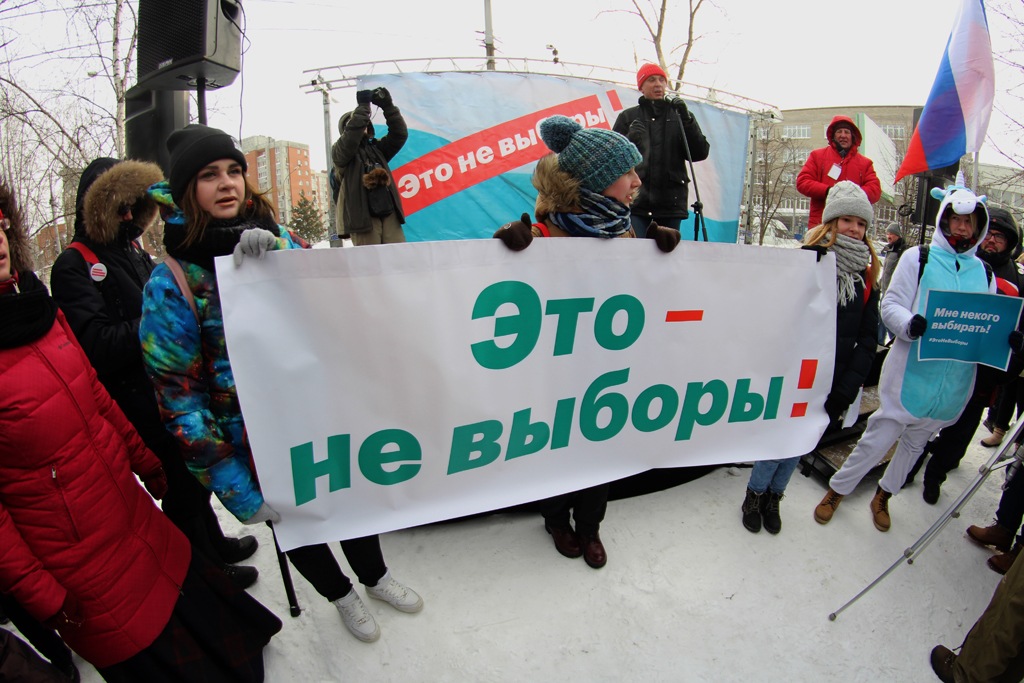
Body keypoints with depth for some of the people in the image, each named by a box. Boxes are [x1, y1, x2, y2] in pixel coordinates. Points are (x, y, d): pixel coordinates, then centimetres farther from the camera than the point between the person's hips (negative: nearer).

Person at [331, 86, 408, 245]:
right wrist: (363, 105, -10)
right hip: (362, 216, -4)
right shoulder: (339, 151, 9)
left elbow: (400, 134, 13)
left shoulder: (376, 147, 23)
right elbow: (351, 137, -12)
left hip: (389, 213, 4)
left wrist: (388, 106, 2)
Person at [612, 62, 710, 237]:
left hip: (671, 202, 2)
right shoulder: (628, 117, 13)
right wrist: (629, 139, -12)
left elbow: (700, 153, 7)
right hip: (635, 200, -2)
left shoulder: (678, 115, 16)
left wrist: (687, 120, -5)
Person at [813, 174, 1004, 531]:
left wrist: (1005, 340, -12)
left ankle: (883, 496, 38)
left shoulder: (984, 272, 8)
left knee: (916, 441, 18)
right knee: (880, 436, -1)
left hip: (955, 380, 5)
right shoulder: (917, 258, -4)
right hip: (911, 371, -5)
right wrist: (911, 323, -30)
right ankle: (837, 489, 19)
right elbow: (890, 305, -9)